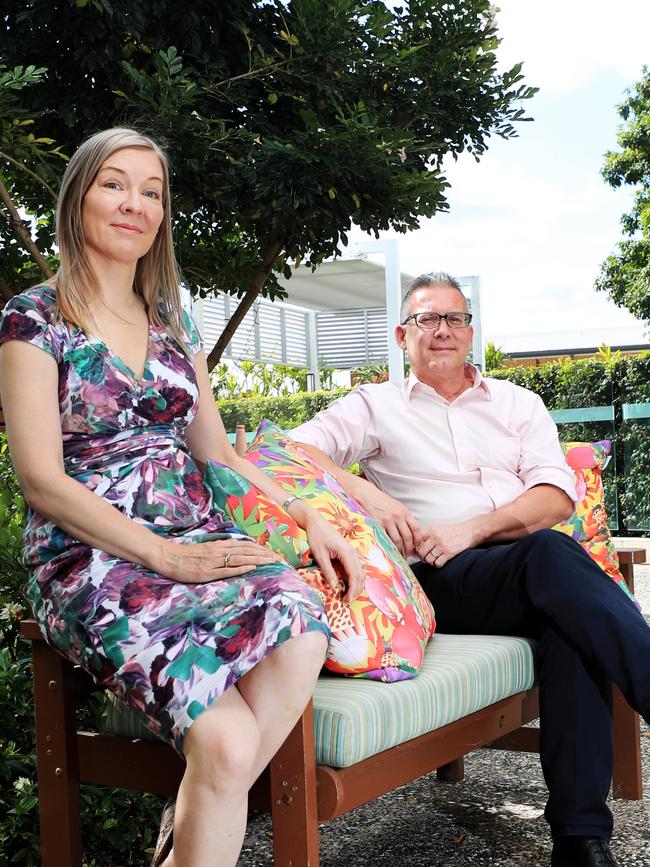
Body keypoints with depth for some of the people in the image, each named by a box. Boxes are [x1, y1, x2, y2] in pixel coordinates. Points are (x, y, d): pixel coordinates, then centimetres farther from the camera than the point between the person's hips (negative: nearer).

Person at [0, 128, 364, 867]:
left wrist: (308, 517, 2)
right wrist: (166, 557, -15)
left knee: (302, 629, -30)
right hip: (93, 562, -5)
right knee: (227, 741, -31)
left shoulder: (172, 321, 18)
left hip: (199, 538, 5)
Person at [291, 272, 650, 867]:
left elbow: (558, 498, 6)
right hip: (442, 581, -2)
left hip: (538, 573, 3)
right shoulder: (376, 406, 15)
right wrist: (364, 491, -18)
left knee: (574, 624, -34)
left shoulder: (518, 404, 21)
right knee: (552, 555, -35)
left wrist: (473, 529, -10)